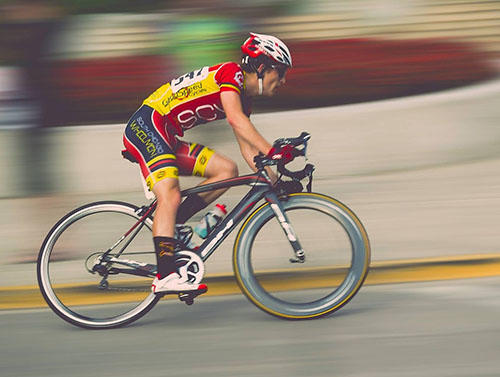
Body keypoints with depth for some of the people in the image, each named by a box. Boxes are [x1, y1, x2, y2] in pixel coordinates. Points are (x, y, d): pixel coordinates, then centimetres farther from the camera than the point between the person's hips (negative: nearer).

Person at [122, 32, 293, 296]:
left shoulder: (245, 98, 16)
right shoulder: (232, 72, -11)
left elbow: (247, 148, 15)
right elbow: (235, 118, -27)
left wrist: (273, 180, 4)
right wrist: (272, 153, -32)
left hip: (167, 138, 10)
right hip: (146, 126, -10)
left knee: (227, 171, -1)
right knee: (170, 197, -24)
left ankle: (168, 226, -3)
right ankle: (165, 277, -29)